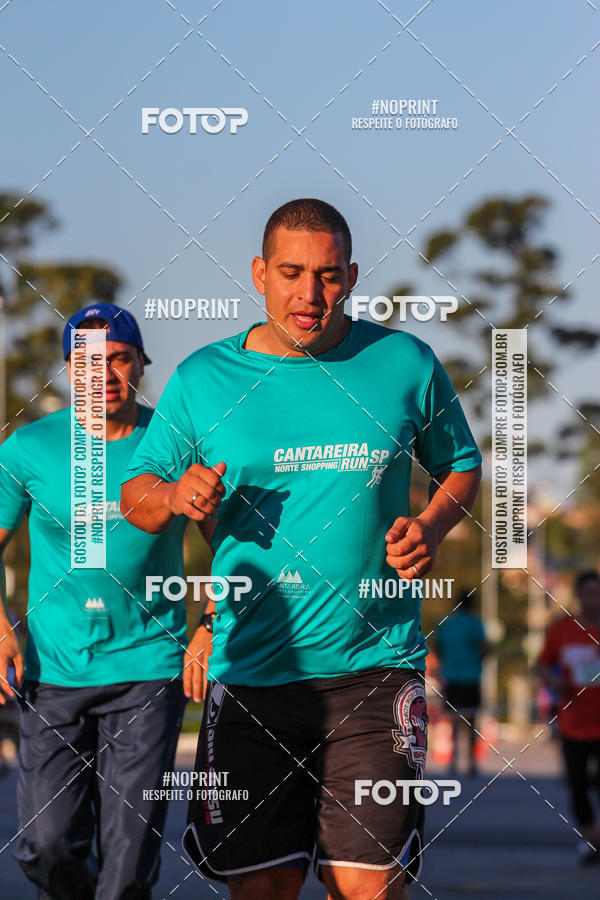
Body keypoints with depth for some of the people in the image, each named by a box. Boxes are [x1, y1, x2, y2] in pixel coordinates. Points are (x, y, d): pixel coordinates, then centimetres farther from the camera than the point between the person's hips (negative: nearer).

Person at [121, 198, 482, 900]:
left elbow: (461, 465, 19)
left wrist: (431, 526, -2)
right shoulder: (202, 380, 4)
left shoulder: (405, 364, 4)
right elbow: (134, 494, 12)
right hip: (251, 676, 1)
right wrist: (175, 495, -12)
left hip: (375, 666, -1)